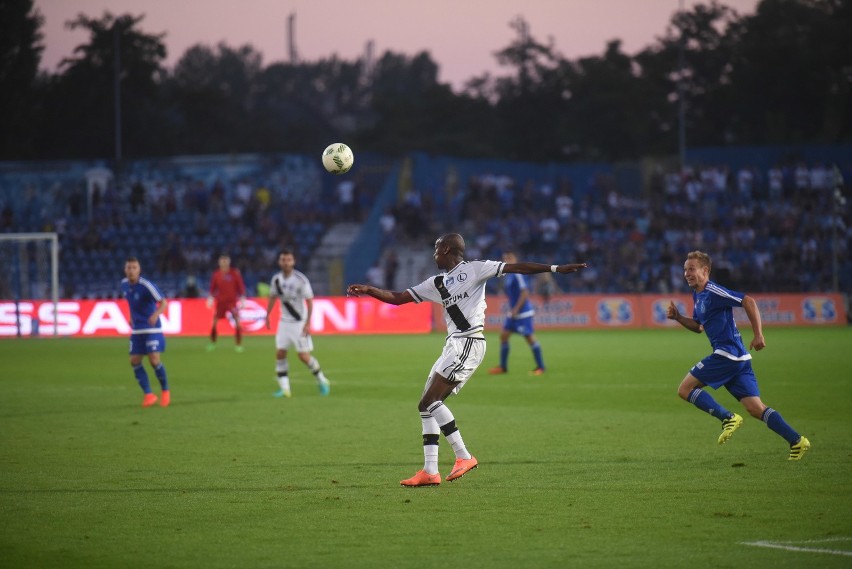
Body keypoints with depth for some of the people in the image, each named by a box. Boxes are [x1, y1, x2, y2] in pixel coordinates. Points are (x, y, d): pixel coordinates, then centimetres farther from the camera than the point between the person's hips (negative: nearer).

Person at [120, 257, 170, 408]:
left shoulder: (146, 286, -19)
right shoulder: (124, 284, 3)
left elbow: (163, 302, -23)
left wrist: (156, 314, -41)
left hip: (152, 329, -7)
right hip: (137, 330, 7)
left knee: (154, 360, -13)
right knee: (134, 361, -3)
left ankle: (165, 391, 9)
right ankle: (148, 394, 6)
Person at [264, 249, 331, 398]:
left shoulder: (300, 280, -17)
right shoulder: (276, 279, 0)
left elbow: (310, 302, -15)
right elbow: (272, 298, 16)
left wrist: (308, 323, -19)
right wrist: (267, 316, 11)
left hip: (299, 323, -5)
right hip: (284, 322, 5)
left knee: (304, 356, -5)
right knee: (280, 353, -4)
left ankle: (322, 381, 17)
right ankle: (284, 388, 1)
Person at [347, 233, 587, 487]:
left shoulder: (473, 269, 0)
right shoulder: (436, 283, 21)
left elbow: (516, 268, -4)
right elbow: (398, 298, 21)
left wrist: (556, 268, -11)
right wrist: (369, 290, 8)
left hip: (469, 342, -9)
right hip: (454, 345, 9)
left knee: (430, 402, -17)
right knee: (427, 406, 5)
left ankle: (463, 456, -16)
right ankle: (430, 471, 4)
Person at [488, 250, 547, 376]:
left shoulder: (518, 274, -15)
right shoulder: (508, 276, 13)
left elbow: (525, 293, -20)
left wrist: (516, 309, -20)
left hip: (523, 312, -10)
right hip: (513, 312, 10)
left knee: (529, 337, -7)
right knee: (503, 335, 6)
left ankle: (540, 367, 1)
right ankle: (503, 366, 12)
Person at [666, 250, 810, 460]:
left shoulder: (713, 292, -11)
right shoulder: (697, 295, 19)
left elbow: (748, 301, -19)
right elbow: (698, 326, 32)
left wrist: (758, 335, -22)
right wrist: (678, 317, 14)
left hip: (727, 354, -9)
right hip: (738, 358, 9)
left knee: (685, 389, -6)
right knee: (755, 408, 3)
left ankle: (728, 418, -9)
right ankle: (796, 441, -1)